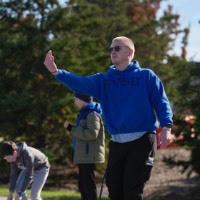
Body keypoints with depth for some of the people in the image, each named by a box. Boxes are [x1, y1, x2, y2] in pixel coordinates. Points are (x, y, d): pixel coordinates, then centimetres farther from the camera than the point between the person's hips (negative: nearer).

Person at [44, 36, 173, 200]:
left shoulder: (146, 76, 5)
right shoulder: (104, 80, 13)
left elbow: (161, 102, -2)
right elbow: (80, 83, -4)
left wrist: (166, 127, -18)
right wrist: (56, 71, -20)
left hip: (142, 140, -5)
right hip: (116, 143, 5)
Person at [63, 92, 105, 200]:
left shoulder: (92, 114, -10)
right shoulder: (84, 113, 20)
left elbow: (92, 134, -21)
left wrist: (71, 128, -18)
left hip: (89, 155, -10)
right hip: (83, 155, 10)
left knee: (89, 185, -10)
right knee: (82, 185, 13)